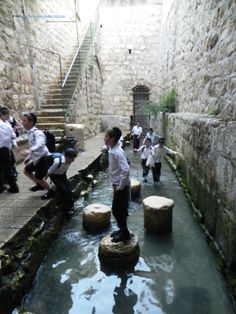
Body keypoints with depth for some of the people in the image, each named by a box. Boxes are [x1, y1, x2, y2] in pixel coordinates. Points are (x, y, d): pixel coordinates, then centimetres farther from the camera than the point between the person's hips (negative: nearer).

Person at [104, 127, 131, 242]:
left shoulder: (117, 152, -24)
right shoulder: (112, 150, 5)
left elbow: (126, 170, -32)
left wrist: (120, 186, -22)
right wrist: (116, 185, 16)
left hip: (121, 187, -9)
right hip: (117, 185, 9)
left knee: (117, 210, 5)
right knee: (118, 210, 20)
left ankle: (124, 233, 23)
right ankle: (122, 230, 38)